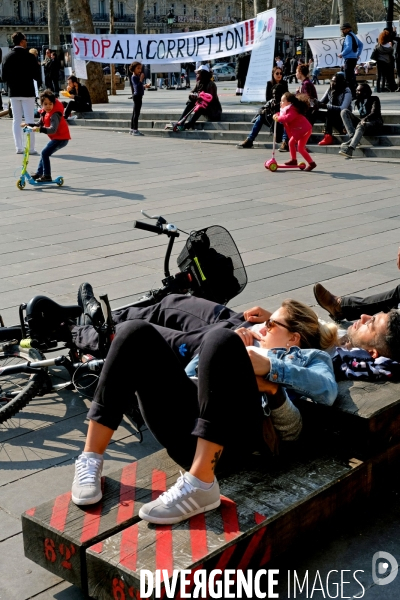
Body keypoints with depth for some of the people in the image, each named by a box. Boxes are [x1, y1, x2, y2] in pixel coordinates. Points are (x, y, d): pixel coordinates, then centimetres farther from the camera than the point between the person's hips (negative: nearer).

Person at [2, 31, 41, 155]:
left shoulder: (8, 57, 3)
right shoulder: (30, 57, -10)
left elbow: (4, 77, 3)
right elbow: (37, 76, -10)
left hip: (13, 93, 4)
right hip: (27, 92, -4)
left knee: (16, 120, 9)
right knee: (29, 120, 0)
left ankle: (19, 147, 8)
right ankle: (31, 148, -3)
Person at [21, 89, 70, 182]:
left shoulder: (55, 114, -25)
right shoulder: (45, 112, 4)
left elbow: (53, 129, -38)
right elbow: (40, 124, 19)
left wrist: (40, 129, -48)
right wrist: (28, 124, 11)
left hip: (61, 138, -10)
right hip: (56, 138, 10)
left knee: (45, 153, -16)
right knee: (44, 153, 20)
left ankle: (47, 176, -9)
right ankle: (39, 173, 35)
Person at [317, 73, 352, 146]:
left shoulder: (347, 92, -16)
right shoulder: (330, 89, 3)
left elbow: (343, 108, -27)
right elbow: (321, 102, 5)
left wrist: (326, 106, -35)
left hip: (343, 117, -6)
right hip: (332, 116, 6)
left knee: (329, 113, -34)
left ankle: (328, 136, -37)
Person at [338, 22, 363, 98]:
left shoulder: (348, 36, -11)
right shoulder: (353, 35, 19)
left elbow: (349, 47, -23)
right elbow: (361, 44, 27)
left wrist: (342, 54, -13)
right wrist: (358, 54, 23)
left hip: (349, 59, -11)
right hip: (354, 58, 11)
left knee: (348, 77, -11)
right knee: (351, 76, 16)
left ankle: (351, 94, -13)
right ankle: (353, 94, 22)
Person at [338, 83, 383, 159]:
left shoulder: (374, 99, -1)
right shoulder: (358, 102, 16)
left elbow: (374, 113, -17)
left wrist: (364, 119, -34)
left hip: (374, 124, -6)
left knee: (361, 126, -41)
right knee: (344, 111, -11)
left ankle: (350, 149, -61)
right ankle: (352, 137, -30)